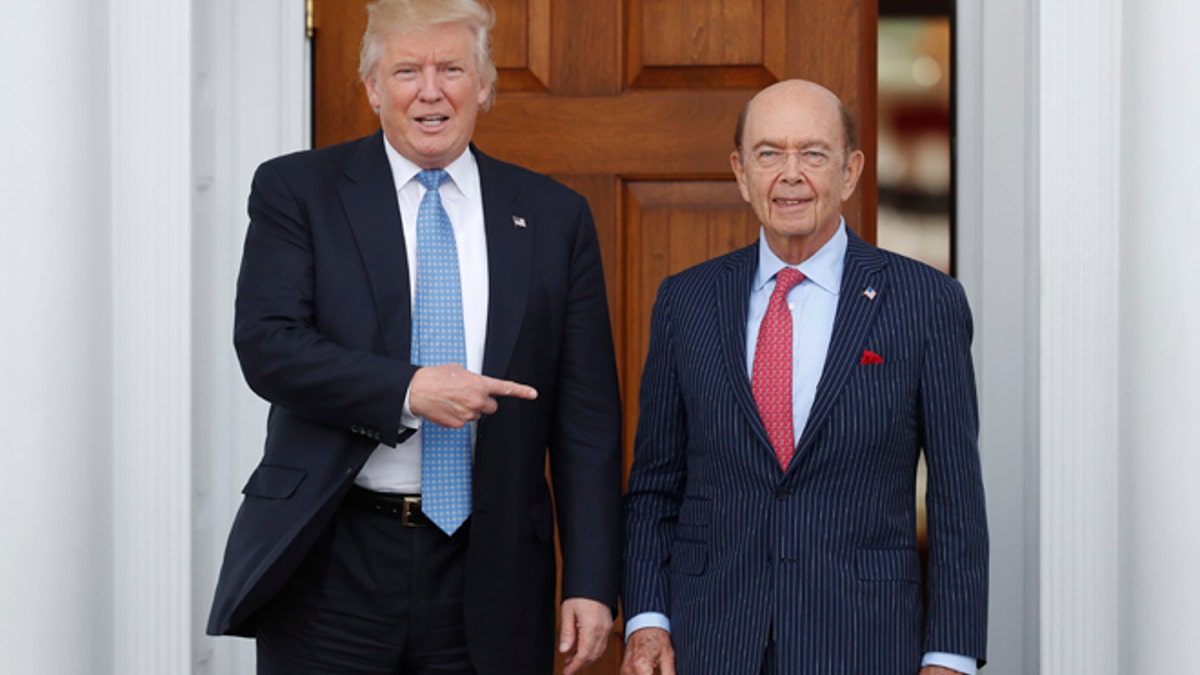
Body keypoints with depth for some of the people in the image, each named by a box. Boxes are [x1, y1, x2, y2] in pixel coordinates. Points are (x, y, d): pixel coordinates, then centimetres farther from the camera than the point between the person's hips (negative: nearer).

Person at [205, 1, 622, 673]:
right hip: (332, 568, -1)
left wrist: (593, 584, -1)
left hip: (489, 581, 2)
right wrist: (408, 390, -20)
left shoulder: (555, 216, 8)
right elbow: (266, 345, -8)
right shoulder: (297, 190, 4)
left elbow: (586, 418, 5)